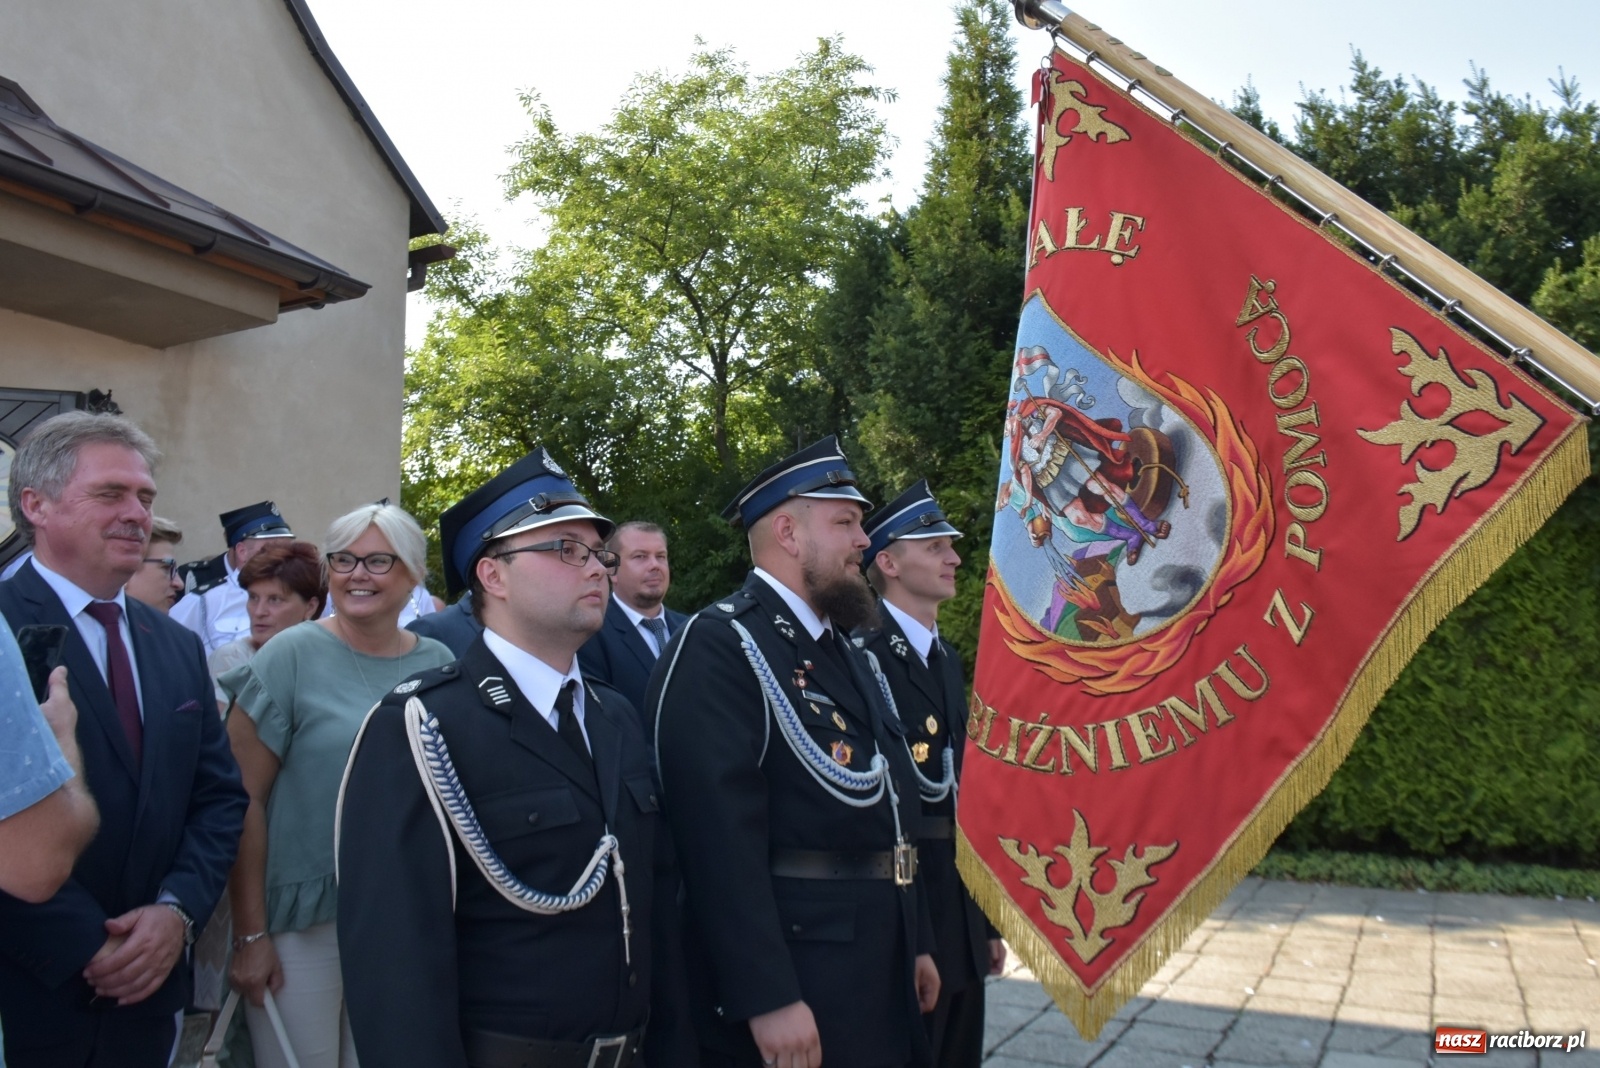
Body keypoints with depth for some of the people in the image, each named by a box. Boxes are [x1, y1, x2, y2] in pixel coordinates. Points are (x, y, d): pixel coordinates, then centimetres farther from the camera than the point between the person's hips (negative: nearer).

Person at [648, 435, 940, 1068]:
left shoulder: (844, 651, 14)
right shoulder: (718, 647, -15)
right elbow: (720, 833, -23)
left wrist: (916, 941, 17)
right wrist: (767, 998, -25)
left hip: (881, 966, 9)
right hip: (789, 974, -9)